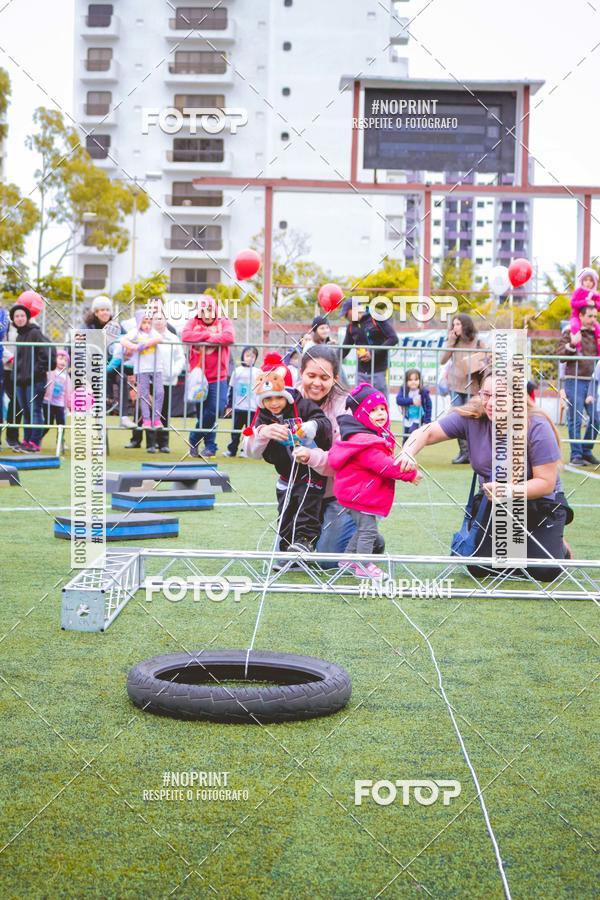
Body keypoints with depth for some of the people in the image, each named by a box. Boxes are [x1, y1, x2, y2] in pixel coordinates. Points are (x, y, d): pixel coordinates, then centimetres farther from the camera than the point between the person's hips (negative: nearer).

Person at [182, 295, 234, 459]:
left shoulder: (224, 322, 5)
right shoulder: (193, 322, 8)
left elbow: (229, 337, -17)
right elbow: (185, 336, -14)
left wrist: (205, 339, -12)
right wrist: (208, 335, -13)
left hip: (218, 379, -1)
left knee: (216, 410, -12)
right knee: (202, 413, 5)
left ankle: (195, 439, 6)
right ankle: (210, 446, 20)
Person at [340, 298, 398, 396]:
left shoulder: (377, 319, -7)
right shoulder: (351, 327, 9)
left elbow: (393, 338, -12)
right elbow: (345, 349, 15)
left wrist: (373, 354, -17)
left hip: (379, 371, -5)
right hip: (361, 372, 5)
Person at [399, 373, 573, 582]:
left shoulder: (537, 428, -24)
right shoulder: (471, 417, -16)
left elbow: (546, 482, -20)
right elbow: (426, 433, -18)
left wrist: (510, 490, -35)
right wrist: (408, 453, -40)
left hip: (539, 504, -3)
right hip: (492, 503, 3)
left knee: (545, 571, -15)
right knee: (478, 568, -7)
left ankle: (560, 548, 22)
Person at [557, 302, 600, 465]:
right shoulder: (570, 332, 1)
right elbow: (560, 354, -5)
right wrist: (572, 345, -20)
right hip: (574, 381, -5)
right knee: (575, 420, -1)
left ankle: (586, 450, 18)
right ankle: (576, 455, 5)